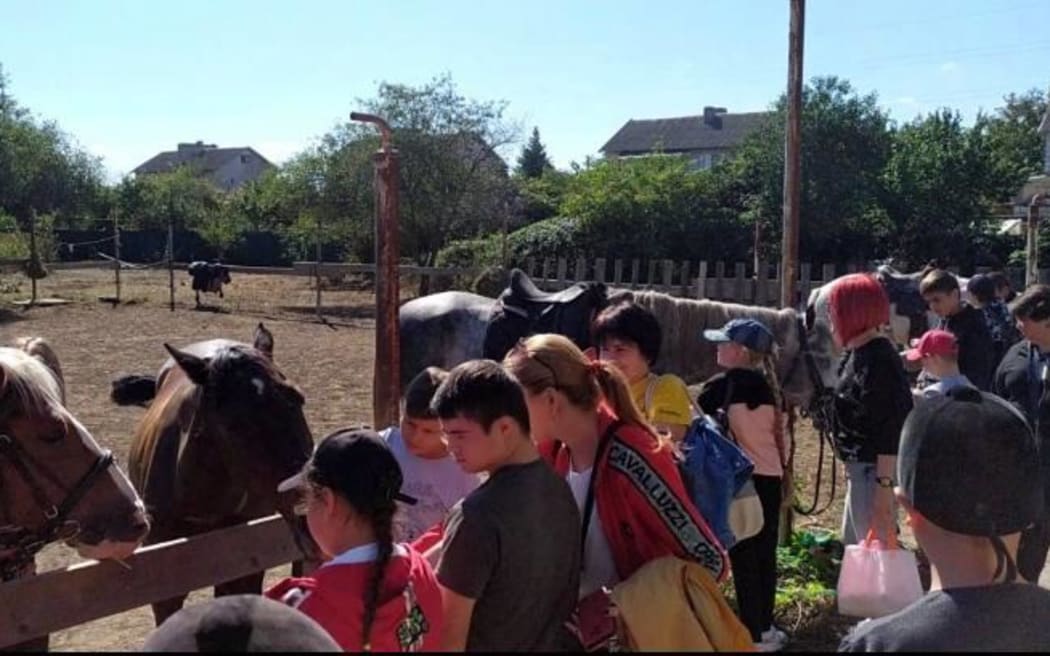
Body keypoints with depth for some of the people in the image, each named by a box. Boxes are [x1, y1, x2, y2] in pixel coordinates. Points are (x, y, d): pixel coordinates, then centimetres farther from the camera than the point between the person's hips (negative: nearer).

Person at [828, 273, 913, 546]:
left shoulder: (878, 360, -20)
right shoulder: (858, 354, 10)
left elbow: (891, 430, -24)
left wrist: (884, 486, -24)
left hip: (874, 471, -10)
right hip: (860, 468, 10)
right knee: (852, 547, 21)